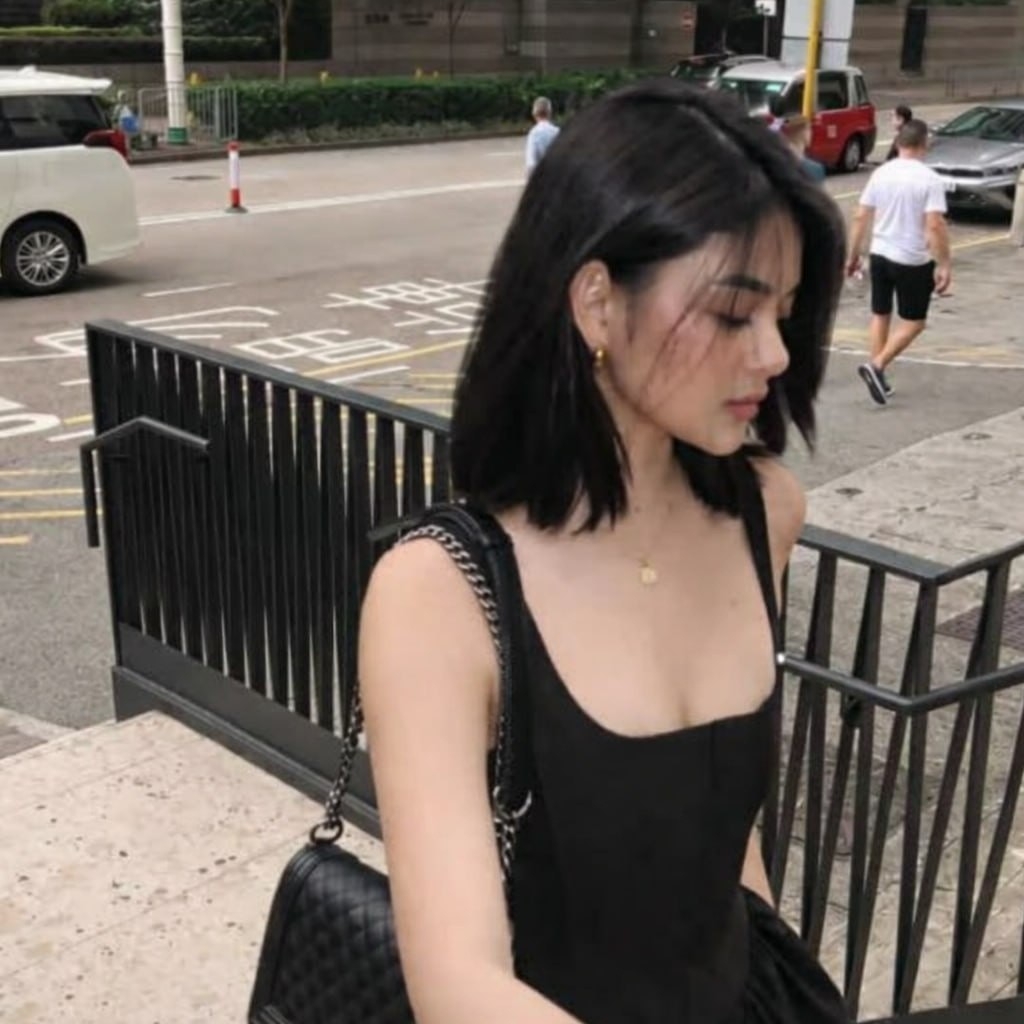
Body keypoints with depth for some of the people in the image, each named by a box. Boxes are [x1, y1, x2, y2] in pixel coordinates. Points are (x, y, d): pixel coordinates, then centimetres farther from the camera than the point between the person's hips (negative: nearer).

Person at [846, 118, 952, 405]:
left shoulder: (880, 173, 1)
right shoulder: (930, 179, -13)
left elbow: (860, 217, 2)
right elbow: (935, 225, -20)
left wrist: (853, 255, 11)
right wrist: (944, 265, -15)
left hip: (880, 255, 5)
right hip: (913, 261, -5)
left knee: (880, 315, 17)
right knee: (914, 322, 8)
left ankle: (878, 375, 19)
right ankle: (876, 366, -8)